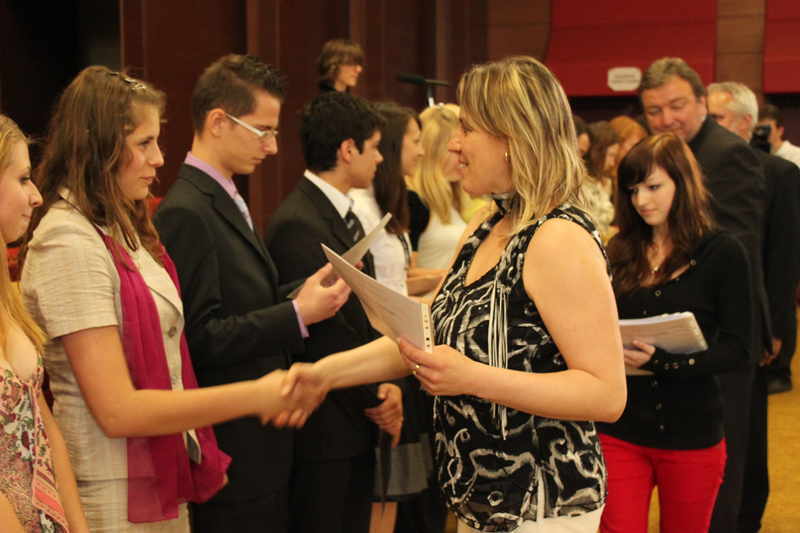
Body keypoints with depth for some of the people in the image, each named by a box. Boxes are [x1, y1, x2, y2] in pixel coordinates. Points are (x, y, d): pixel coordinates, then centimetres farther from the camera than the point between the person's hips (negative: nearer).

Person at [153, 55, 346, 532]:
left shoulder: (229, 202, 13)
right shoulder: (186, 213, -17)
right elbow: (200, 337, -22)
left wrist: (302, 291, -1)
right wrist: (298, 314, -21)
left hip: (264, 438, 9)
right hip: (232, 444, -9)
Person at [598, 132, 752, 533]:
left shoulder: (721, 252, -5)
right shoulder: (621, 252, 5)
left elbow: (736, 349, -10)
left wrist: (663, 361, -24)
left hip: (691, 434, -2)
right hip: (620, 430, 2)